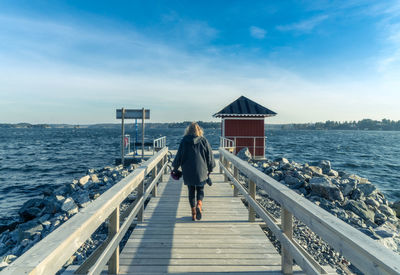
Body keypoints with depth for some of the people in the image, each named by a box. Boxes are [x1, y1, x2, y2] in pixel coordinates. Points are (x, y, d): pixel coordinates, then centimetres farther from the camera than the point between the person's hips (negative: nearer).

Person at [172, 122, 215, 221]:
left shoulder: (184, 141, -1)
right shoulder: (204, 140, -1)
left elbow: (179, 155, 2)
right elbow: (210, 156, 3)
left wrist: (175, 168, 14)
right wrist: (210, 168, 16)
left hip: (188, 171, 1)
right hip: (201, 170, 0)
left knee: (191, 191, 11)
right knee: (200, 189, 14)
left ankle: (193, 213, 14)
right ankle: (199, 204, -12)